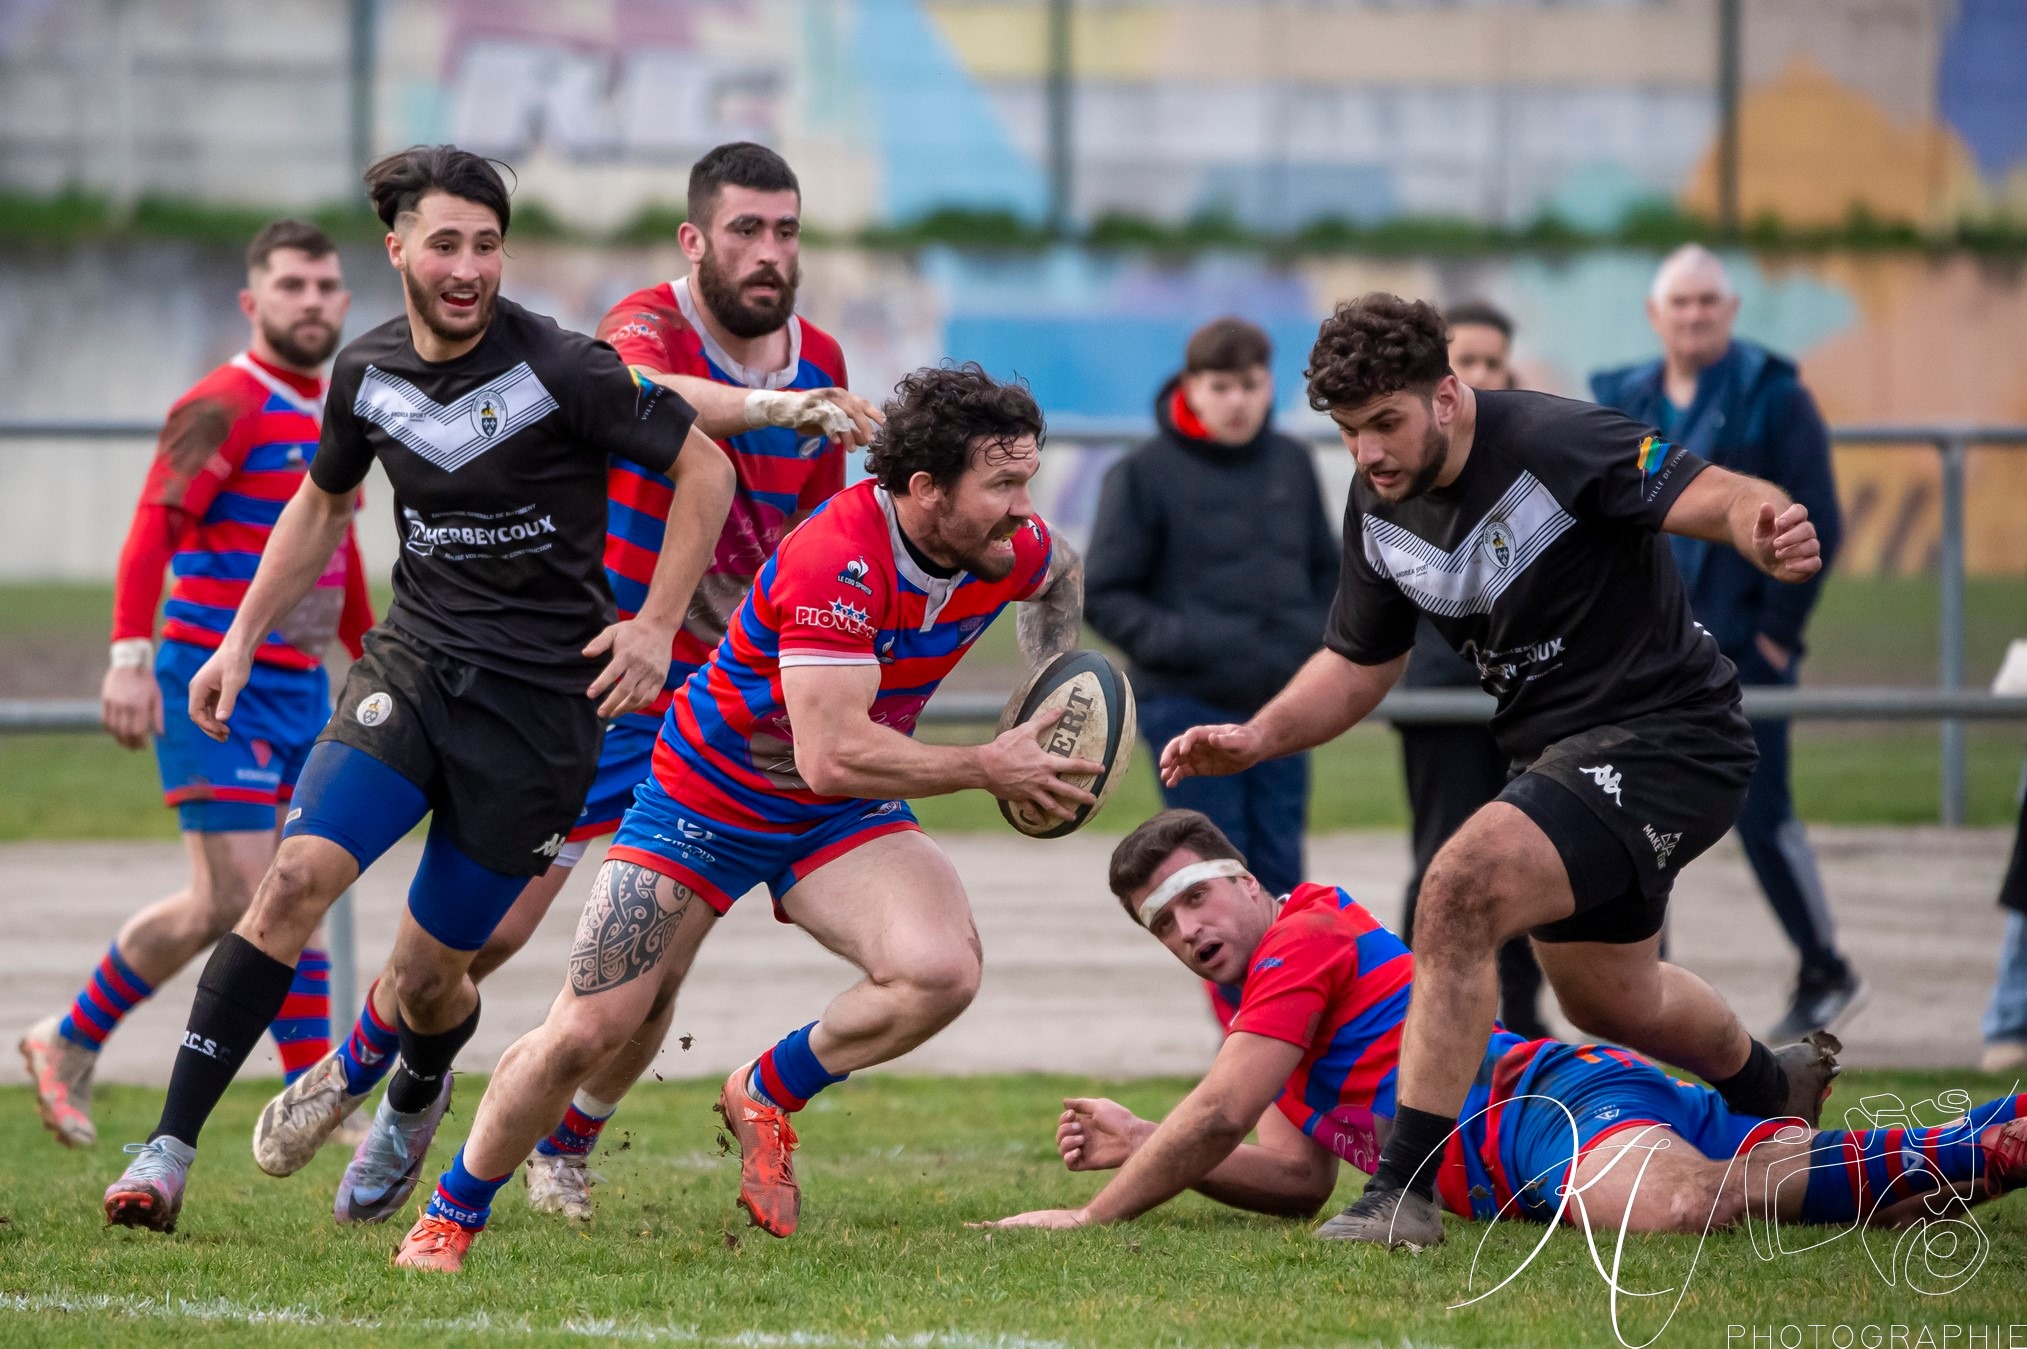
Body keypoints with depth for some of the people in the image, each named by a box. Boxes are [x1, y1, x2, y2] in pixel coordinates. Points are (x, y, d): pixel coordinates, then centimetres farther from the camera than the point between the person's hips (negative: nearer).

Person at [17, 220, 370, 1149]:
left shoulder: (336, 416, 14)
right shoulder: (224, 409, -11)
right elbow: (152, 532, -19)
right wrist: (131, 655, -29)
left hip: (302, 689, 7)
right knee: (233, 899, -9)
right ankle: (68, 1043, 7)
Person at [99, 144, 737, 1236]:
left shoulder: (564, 371, -13)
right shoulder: (366, 374, 3)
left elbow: (703, 471, -2)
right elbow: (322, 502, 22)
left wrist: (657, 626, -6)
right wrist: (241, 639, 18)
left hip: (543, 694, -3)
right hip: (411, 663, 3)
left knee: (426, 973, 3)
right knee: (299, 874, -20)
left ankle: (415, 1100, 41)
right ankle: (169, 1147, -21)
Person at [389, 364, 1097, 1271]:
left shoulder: (1011, 550, -12)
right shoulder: (835, 560, -34)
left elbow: (1059, 578, 17)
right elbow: (832, 756, -38)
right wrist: (988, 769, -31)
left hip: (843, 820, 5)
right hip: (709, 798, -5)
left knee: (942, 972, -24)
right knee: (587, 1033, -5)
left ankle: (767, 1095, 2)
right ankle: (450, 1215, 19)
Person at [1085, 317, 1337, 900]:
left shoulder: (1291, 464, 8)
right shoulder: (1144, 473, -5)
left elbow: (1326, 569, 21)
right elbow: (1103, 595, -4)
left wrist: (1319, 635, 4)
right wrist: (1171, 640, -18)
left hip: (1280, 706, 4)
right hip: (1189, 705, -4)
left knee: (1279, 872, 7)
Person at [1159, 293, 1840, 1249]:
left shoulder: (1556, 445, -23)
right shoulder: (1379, 508, 0)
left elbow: (1708, 495, -31)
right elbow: (1360, 661, 12)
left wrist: (1766, 527, -54)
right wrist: (1257, 738, -4)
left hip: (1662, 738, -9)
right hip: (1563, 755, 9)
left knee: (1461, 890, -29)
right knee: (1610, 1001, 26)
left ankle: (1403, 1190, -26)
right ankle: (1774, 1088, 59)